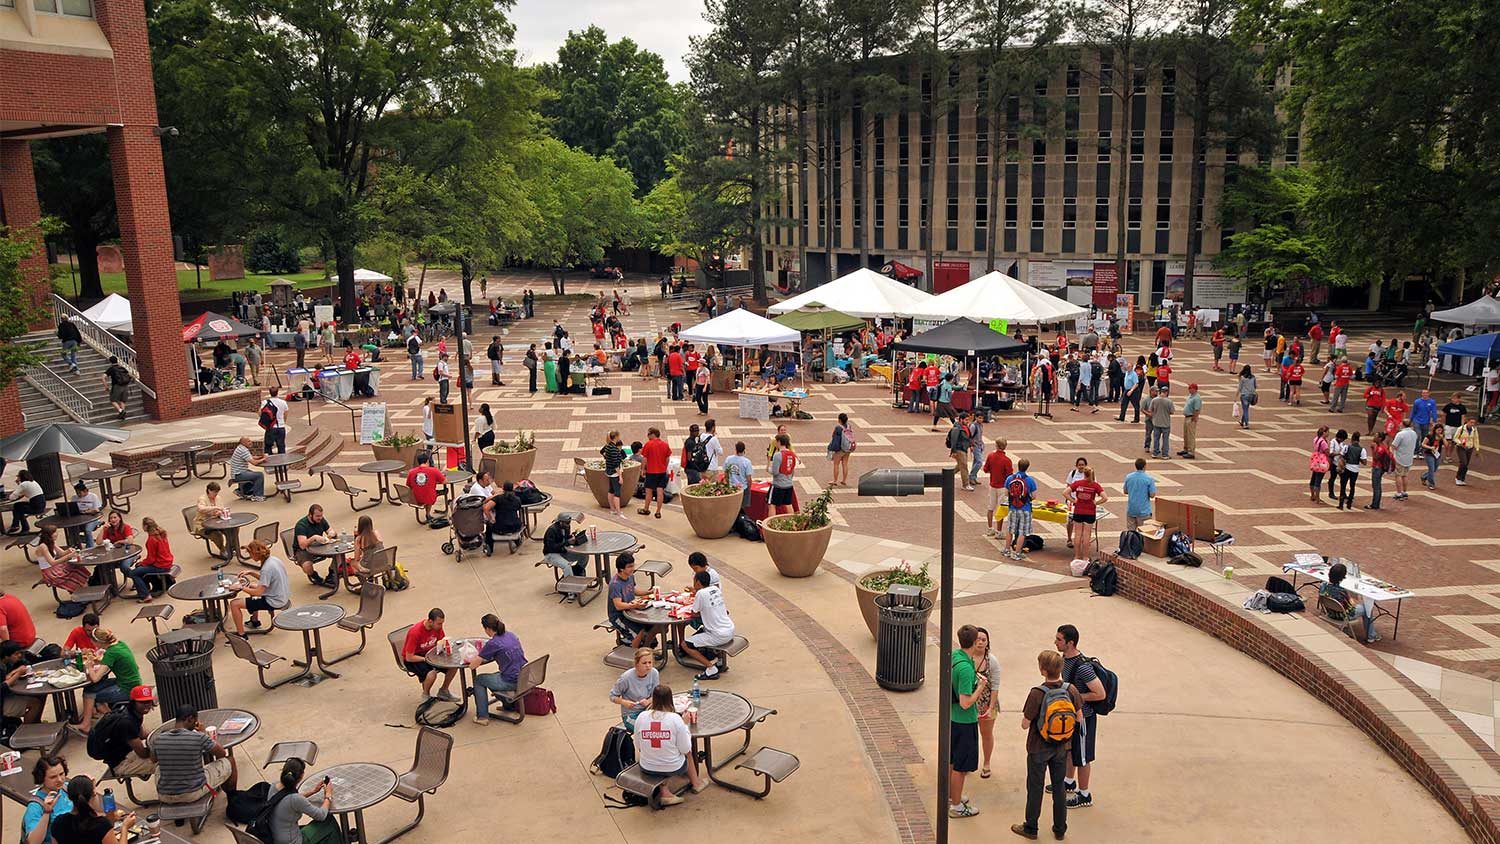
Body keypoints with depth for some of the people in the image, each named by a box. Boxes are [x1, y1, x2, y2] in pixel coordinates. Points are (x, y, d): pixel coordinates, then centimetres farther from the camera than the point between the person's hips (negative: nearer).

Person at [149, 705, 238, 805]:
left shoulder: (157, 740, -9)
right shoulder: (199, 738, -20)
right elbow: (222, 753, -2)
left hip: (165, 797, 4)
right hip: (194, 793, -4)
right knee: (230, 760, 19)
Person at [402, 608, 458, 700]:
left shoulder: (437, 626, -10)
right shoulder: (415, 632, -29)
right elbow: (409, 657, -25)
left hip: (429, 653, 6)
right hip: (412, 660, -6)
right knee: (432, 673, -34)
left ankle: (443, 691, 9)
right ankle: (426, 694, -2)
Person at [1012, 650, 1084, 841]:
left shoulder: (1036, 694, -26)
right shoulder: (1071, 689, -13)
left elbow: (1025, 724, -20)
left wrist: (1026, 718, 0)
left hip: (1038, 749, -4)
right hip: (1062, 747, 4)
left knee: (1035, 787, 13)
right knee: (1059, 786, 18)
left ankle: (1031, 828, 27)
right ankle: (1060, 829, 29)